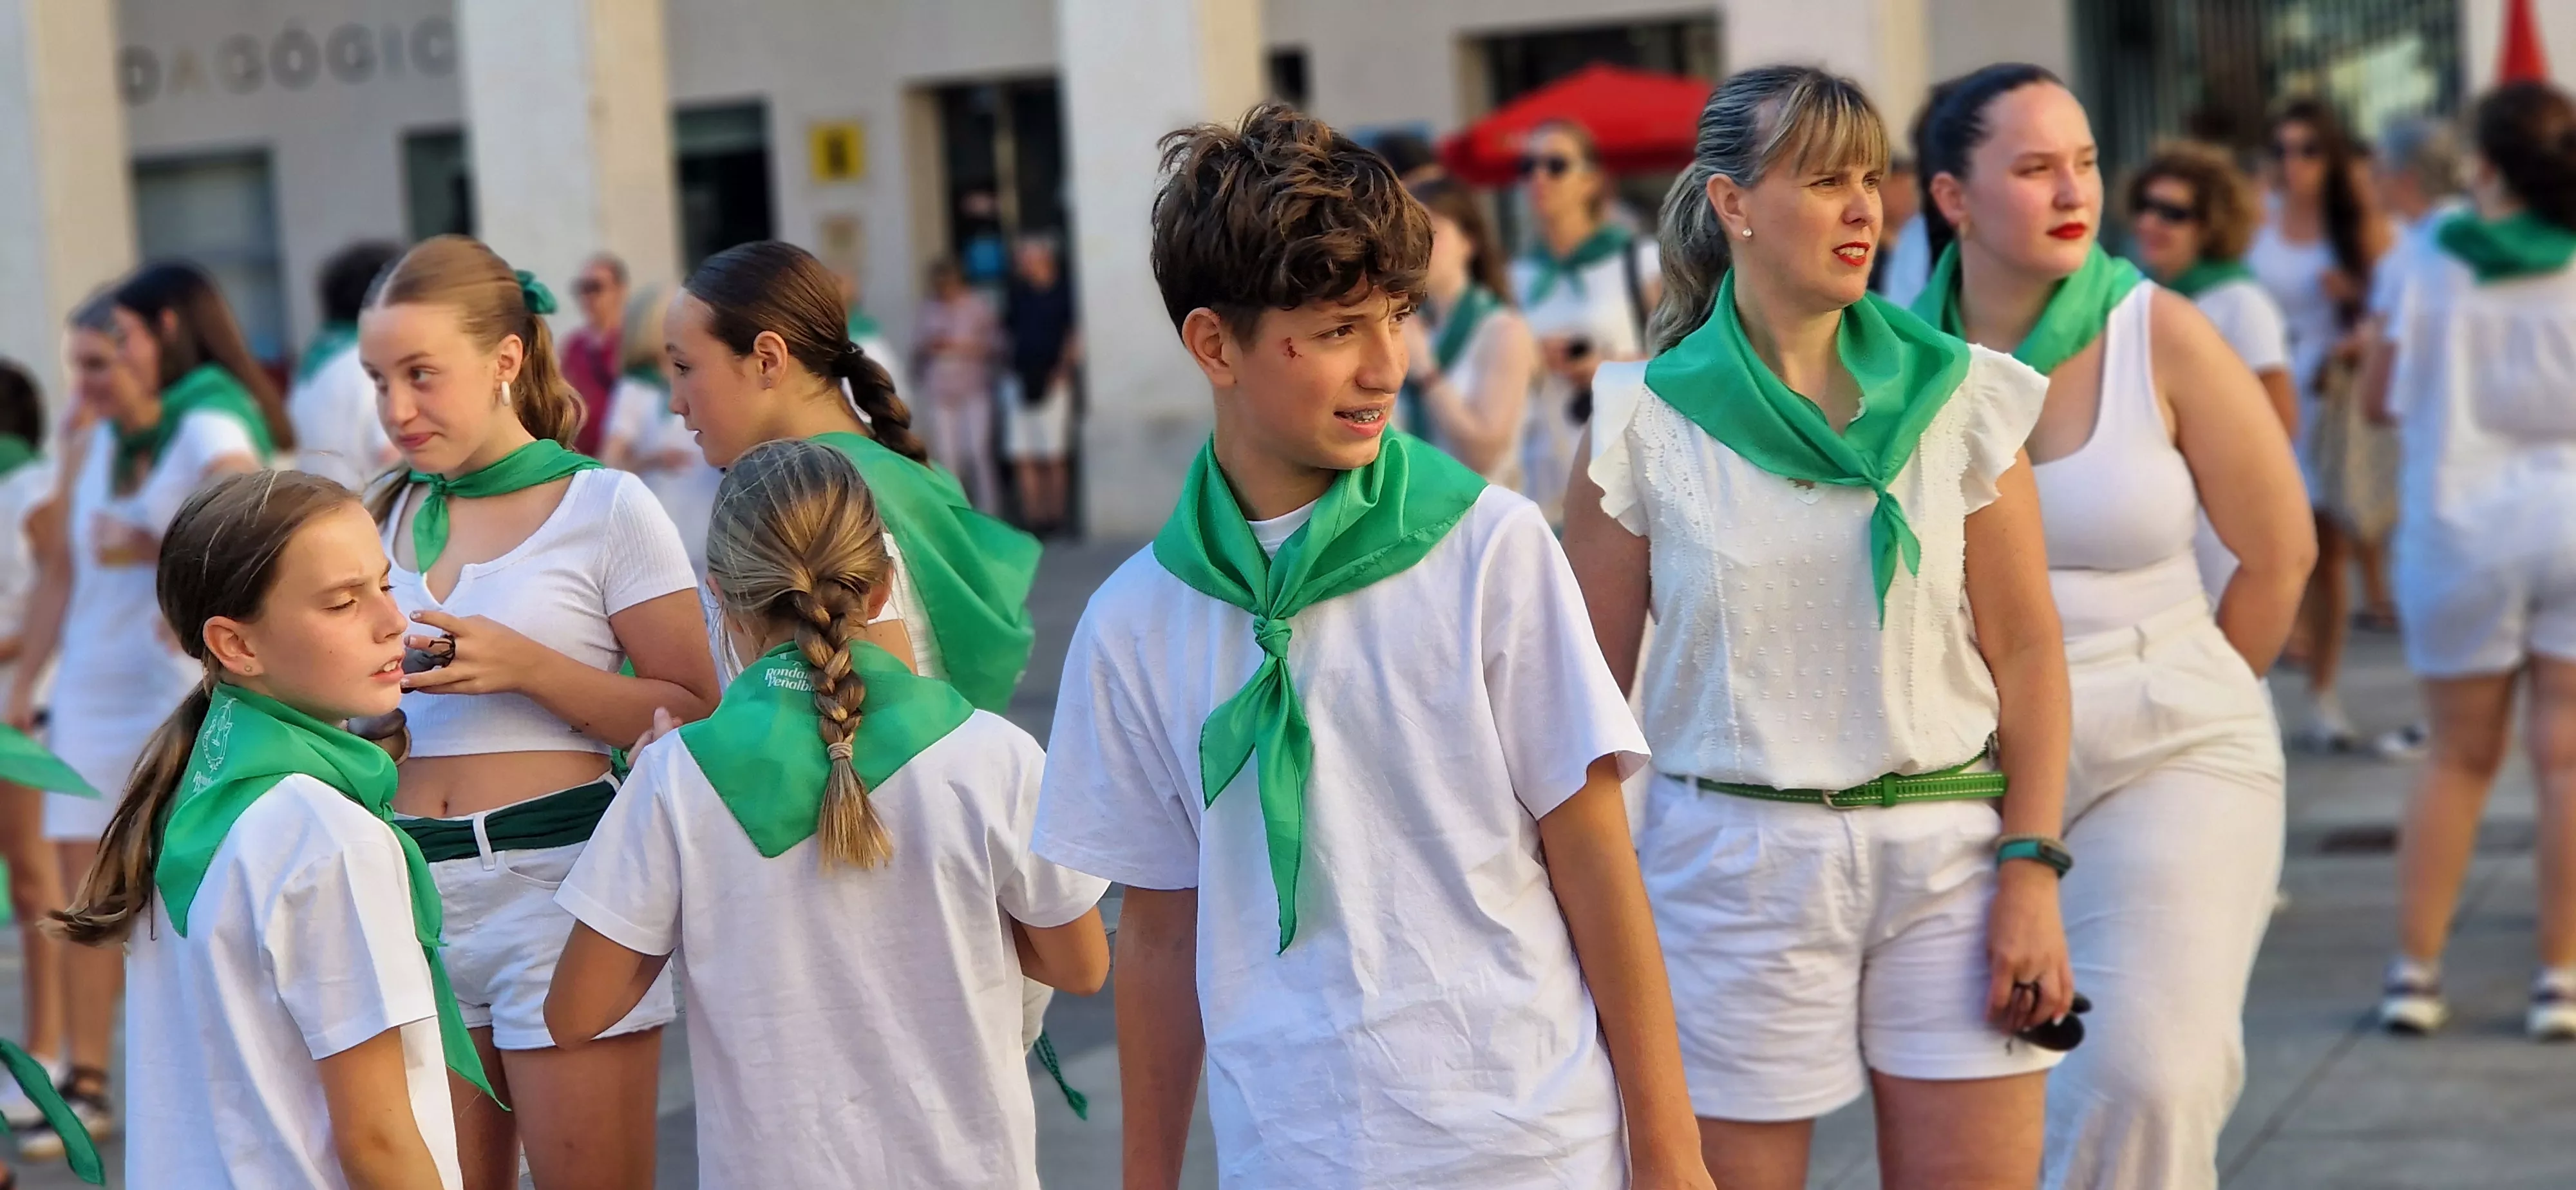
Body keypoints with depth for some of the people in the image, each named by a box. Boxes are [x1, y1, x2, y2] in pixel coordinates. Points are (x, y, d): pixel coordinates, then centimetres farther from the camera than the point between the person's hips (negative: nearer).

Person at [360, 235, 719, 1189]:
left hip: (561, 883, -5)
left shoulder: (607, 509, -2)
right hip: (418, 890, 5)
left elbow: (696, 717, -6)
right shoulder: (385, 522, 14)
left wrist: (526, 668, -14)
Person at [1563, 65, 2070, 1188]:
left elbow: (2025, 650, 3)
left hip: (1946, 849, 1)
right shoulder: (1646, 423, -1)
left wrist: (2031, 873, -5)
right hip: (1733, 862, -1)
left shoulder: (1957, 394, 3)